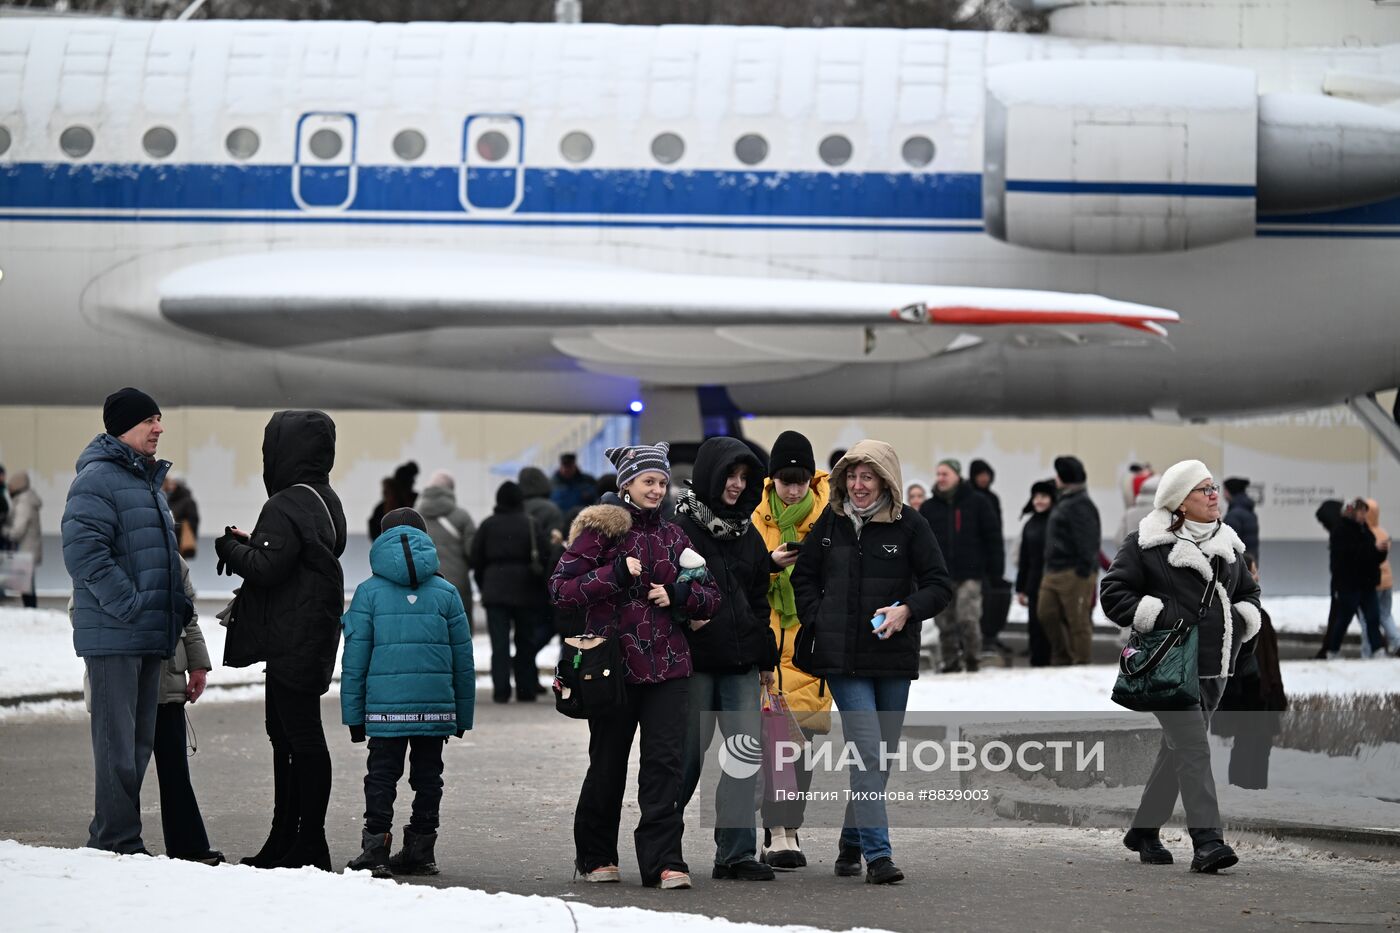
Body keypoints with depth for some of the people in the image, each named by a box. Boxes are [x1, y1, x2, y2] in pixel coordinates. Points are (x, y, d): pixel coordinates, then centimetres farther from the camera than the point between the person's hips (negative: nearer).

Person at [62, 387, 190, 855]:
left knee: (139, 742, 13)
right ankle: (119, 843, -4)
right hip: (113, 636, -10)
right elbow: (83, 551, -21)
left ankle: (110, 837, 20)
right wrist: (130, 604, -23)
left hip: (150, 637, 10)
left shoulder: (148, 482, 20)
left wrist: (177, 604, 14)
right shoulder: (98, 479, -11)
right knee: (118, 742, -7)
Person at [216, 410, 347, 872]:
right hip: (315, 638, 11)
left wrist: (230, 546, -5)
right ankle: (284, 838, 24)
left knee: (302, 738, -7)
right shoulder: (326, 501, 14)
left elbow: (266, 568, -23)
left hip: (292, 641, -11)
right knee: (284, 734, 17)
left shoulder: (284, 507, -18)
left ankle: (310, 844, -5)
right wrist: (249, 542, 10)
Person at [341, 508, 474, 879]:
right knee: (427, 775, 10)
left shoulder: (369, 591, 2)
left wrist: (353, 714, 4)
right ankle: (420, 850, 13)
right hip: (436, 705, 2)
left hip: (385, 706, -2)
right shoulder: (447, 592, 8)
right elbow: (464, 660, 10)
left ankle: (375, 849, -4)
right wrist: (463, 714, 16)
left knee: (382, 775, 3)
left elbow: (355, 658, 0)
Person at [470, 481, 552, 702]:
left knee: (499, 643, 0)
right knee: (526, 642, 9)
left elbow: (476, 559, 3)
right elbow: (544, 557, -5)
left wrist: (483, 587, 13)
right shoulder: (533, 525, -2)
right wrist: (542, 590, 7)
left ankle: (501, 690, -8)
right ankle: (526, 690, 9)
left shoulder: (488, 525, 2)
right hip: (526, 592, 0)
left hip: (495, 591, 0)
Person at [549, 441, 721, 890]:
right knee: (607, 764, 6)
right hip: (612, 663, -3)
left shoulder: (672, 536, 12)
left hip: (666, 665, 3)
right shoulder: (601, 529, -1)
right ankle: (596, 856, 23)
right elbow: (560, 588, -8)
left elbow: (710, 596, 15)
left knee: (664, 761, -7)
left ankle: (663, 861, -8)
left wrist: (678, 594, -5)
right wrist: (616, 575, -19)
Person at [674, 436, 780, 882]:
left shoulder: (748, 534, 15)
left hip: (740, 663, 5)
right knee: (689, 754, -1)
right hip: (694, 661, -5)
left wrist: (766, 658, 18)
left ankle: (737, 852, 0)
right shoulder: (681, 528, -4)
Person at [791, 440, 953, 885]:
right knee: (868, 753, -13)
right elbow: (804, 577, 16)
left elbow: (941, 585, 0)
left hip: (894, 660, 1)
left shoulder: (909, 526, -1)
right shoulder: (830, 523, 4)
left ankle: (852, 844, 27)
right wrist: (817, 623, 3)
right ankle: (878, 854, -17)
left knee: (880, 758, 10)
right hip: (842, 658, -1)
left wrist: (907, 609, -17)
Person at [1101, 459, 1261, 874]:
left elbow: (1249, 592, 27)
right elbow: (1113, 594, -7)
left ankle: (1144, 831, 28)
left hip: (1214, 668, 7)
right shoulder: (1146, 544, -6)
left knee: (1176, 750, 14)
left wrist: (1241, 620, 6)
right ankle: (1206, 842, -25)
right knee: (1194, 748, -18)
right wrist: (1159, 616, -16)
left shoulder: (1228, 545, 14)